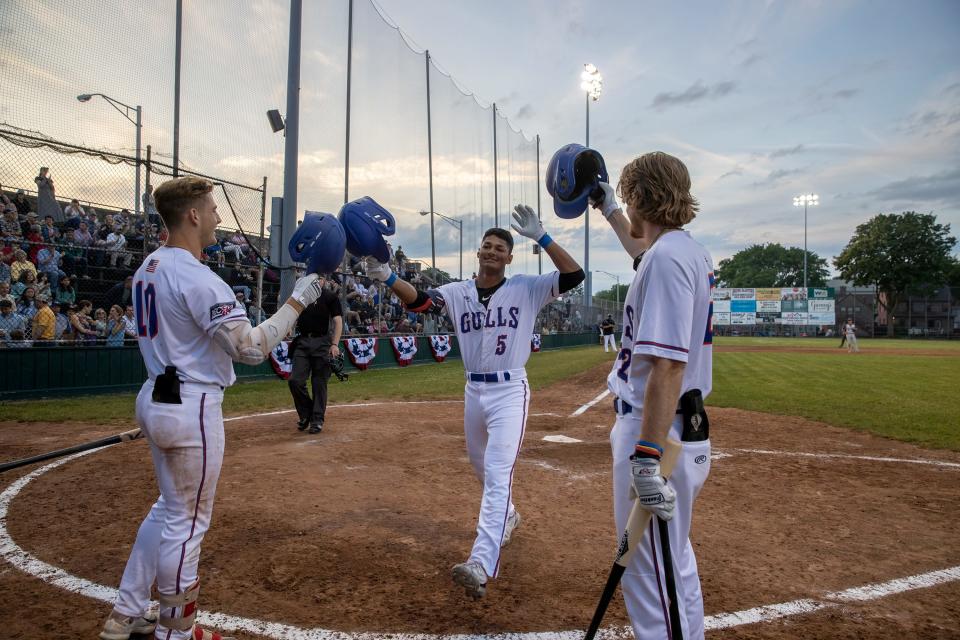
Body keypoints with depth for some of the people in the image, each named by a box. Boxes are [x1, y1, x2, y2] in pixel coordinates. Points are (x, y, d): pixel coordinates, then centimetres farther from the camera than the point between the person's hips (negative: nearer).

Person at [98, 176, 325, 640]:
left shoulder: (148, 268, 9)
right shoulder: (197, 278, -21)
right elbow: (251, 348, -25)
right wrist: (298, 301, -19)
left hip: (154, 399, 10)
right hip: (192, 409, -9)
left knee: (169, 509, 24)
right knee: (187, 521, 6)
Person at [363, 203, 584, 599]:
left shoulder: (526, 289, -5)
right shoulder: (457, 292, 2)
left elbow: (574, 275, -16)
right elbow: (419, 301, -13)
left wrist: (540, 236, -23)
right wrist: (387, 277, -30)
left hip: (510, 392, -5)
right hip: (473, 391, 5)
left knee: (498, 475, -16)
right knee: (482, 469, 22)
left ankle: (481, 566, -23)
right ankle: (506, 518, 50)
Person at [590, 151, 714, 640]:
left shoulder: (665, 258, -18)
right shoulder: (690, 252, 11)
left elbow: (668, 365, -26)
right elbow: (641, 248, 37)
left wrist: (647, 457, -27)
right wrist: (606, 209, 46)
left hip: (656, 433, -10)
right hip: (686, 430, 10)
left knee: (650, 573, 0)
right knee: (674, 557, 25)